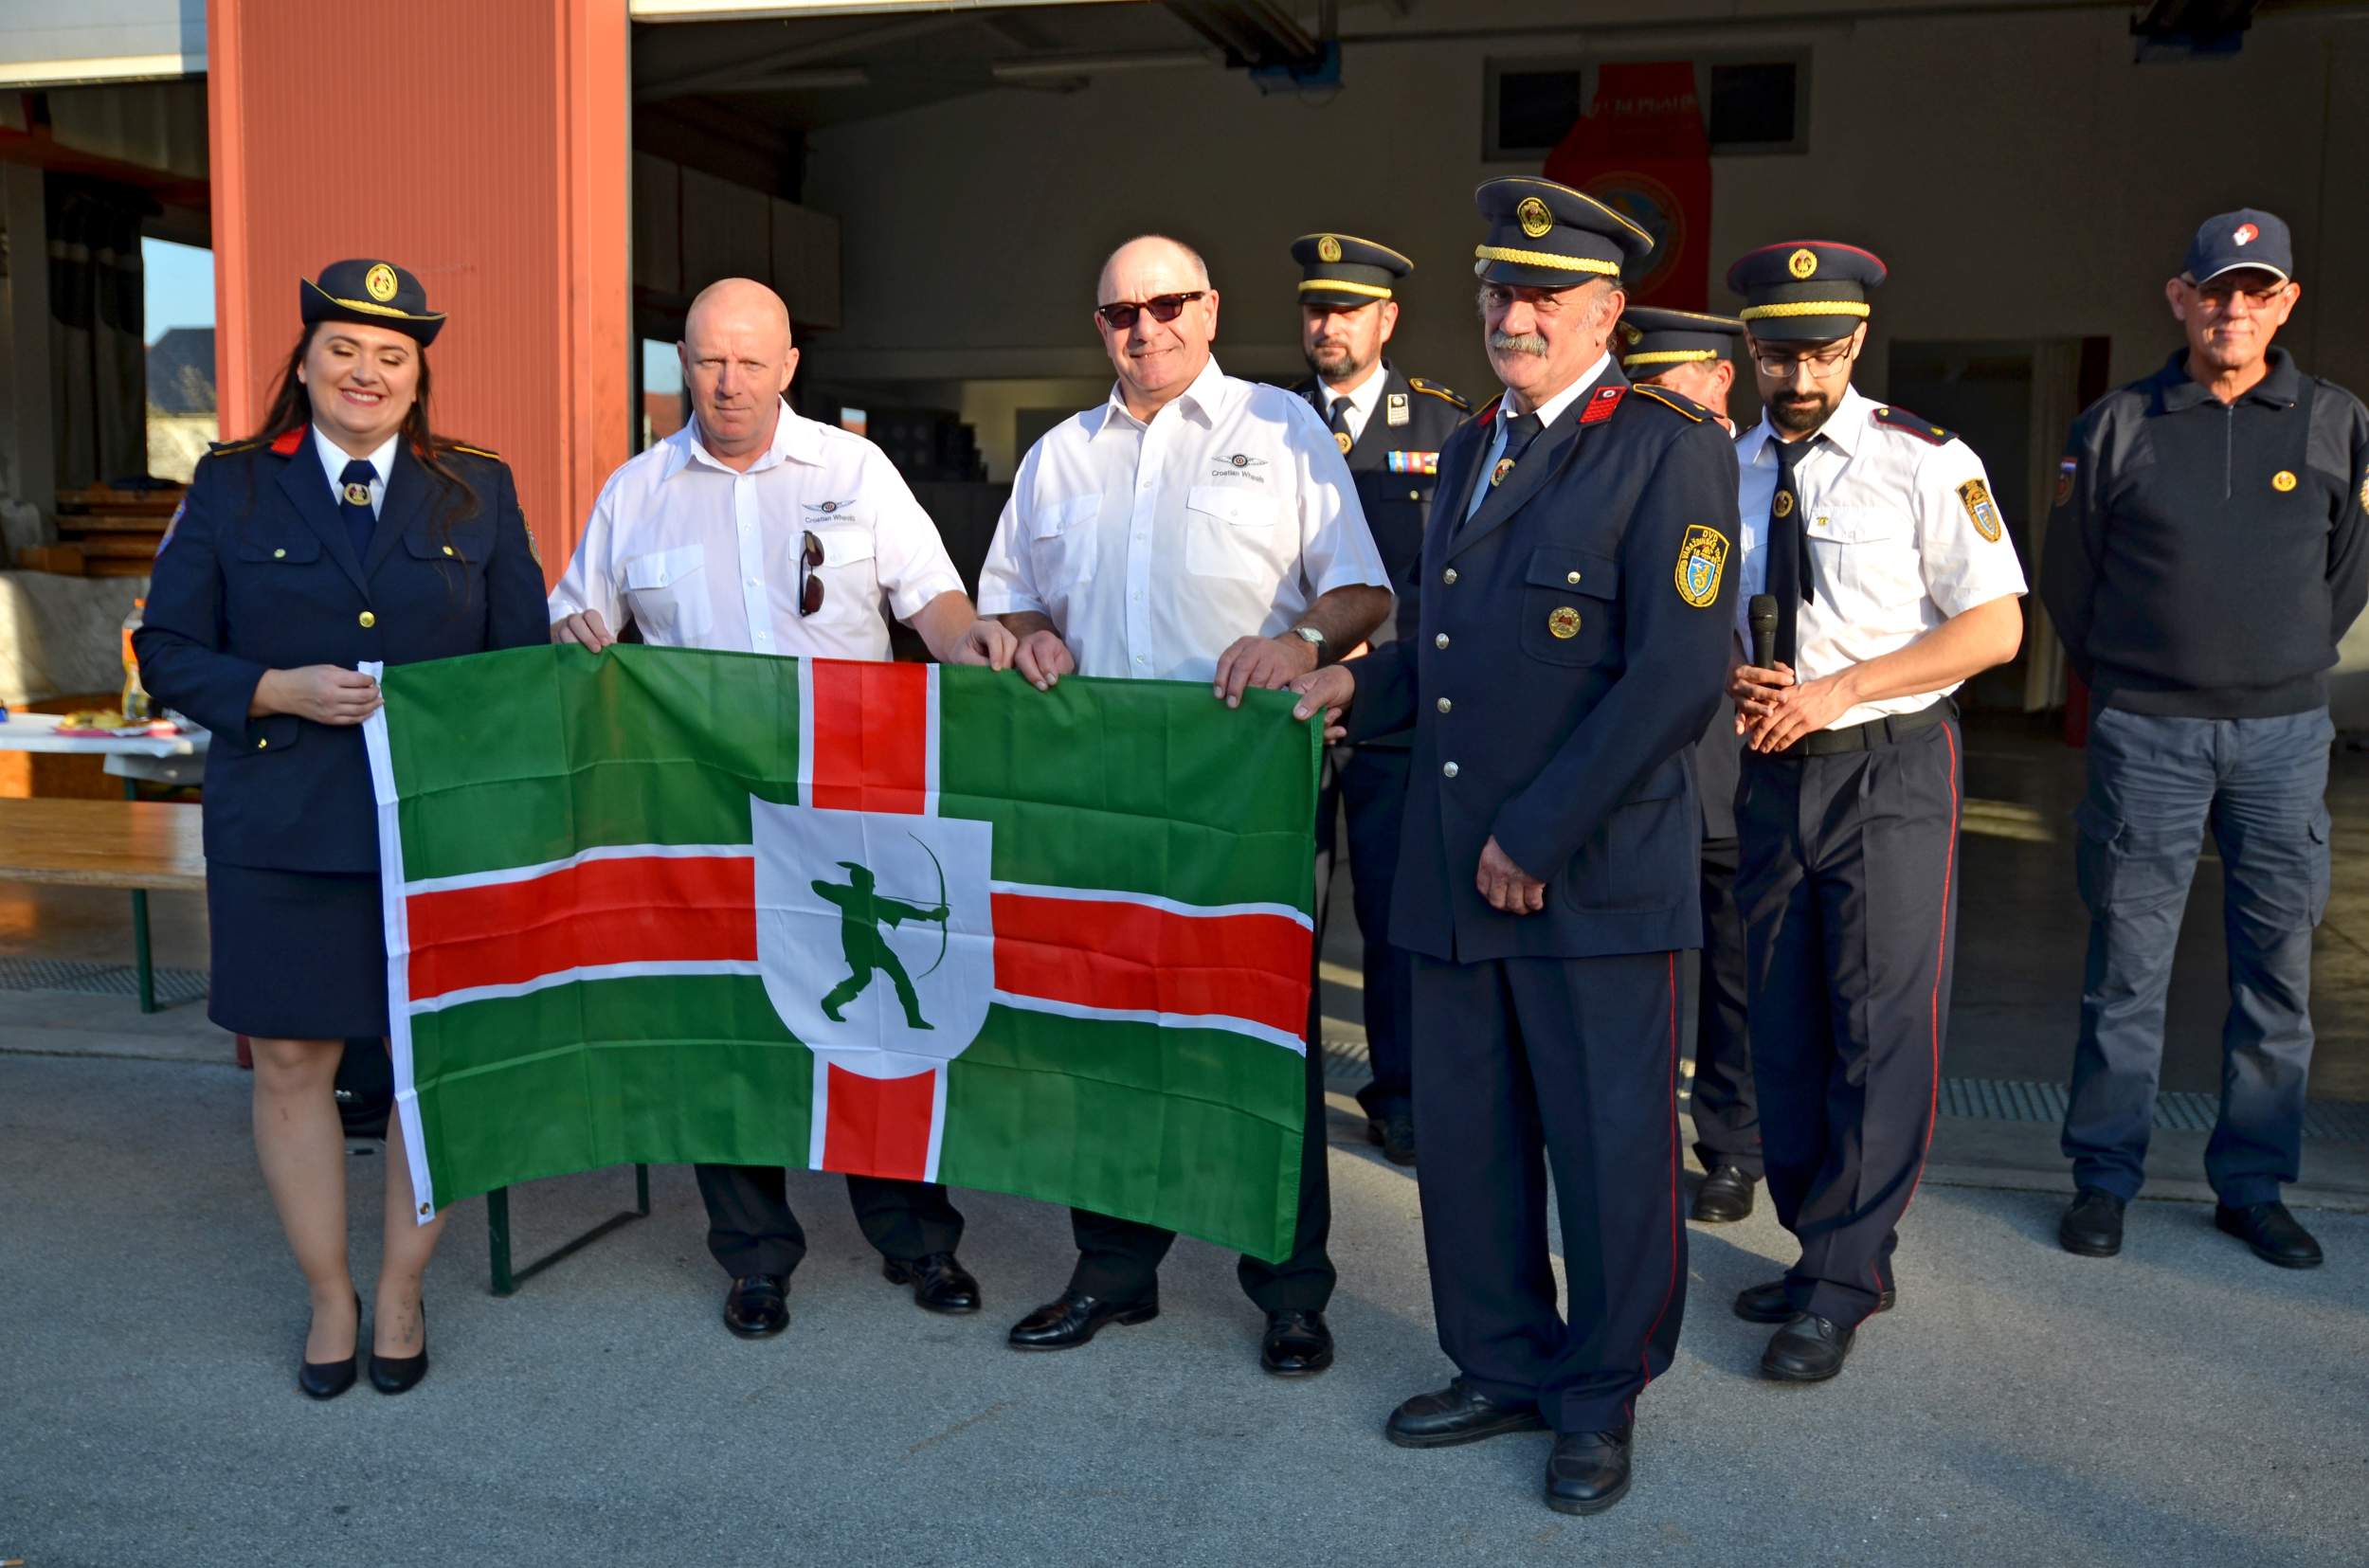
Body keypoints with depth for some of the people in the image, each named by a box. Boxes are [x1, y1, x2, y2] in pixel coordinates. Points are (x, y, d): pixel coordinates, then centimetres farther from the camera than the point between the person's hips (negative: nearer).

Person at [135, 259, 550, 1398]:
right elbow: (167, 651, 5)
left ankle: (401, 1293, 25)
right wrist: (279, 691, -12)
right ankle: (329, 1297, 25)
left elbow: (526, 656, 9)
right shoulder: (230, 488, 6)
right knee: (291, 1062, 6)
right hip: (281, 831, 0)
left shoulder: (478, 491, 8)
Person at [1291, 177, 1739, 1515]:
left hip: (1597, 872, -6)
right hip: (1454, 872, 7)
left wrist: (1539, 834, -15)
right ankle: (1508, 1370, 33)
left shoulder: (1671, 449, -8)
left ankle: (1604, 1403, 26)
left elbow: (1679, 675, -16)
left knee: (1609, 1151, 6)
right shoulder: (1472, 449, 16)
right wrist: (1365, 685, 8)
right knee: (1464, 1139, 14)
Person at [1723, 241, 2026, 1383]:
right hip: (1774, 771, 5)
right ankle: (1818, 1242, 26)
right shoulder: (1723, 471, 7)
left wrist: (1835, 690, -17)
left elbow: (1996, 626, -10)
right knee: (1784, 1024, 11)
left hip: (1890, 769, -5)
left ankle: (1840, 1285, 6)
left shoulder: (1925, 464, -7)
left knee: (1882, 1026, -4)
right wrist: (1736, 683, -9)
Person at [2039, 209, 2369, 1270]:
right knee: (2126, 965, 2)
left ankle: (2253, 1183, 19)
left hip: (2283, 734, 2)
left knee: (2277, 969, 6)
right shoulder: (2117, 426, 2)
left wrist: (2283, 671, 14)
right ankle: (2104, 1175, 13)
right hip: (2146, 734, -1)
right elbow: (2067, 576, 10)